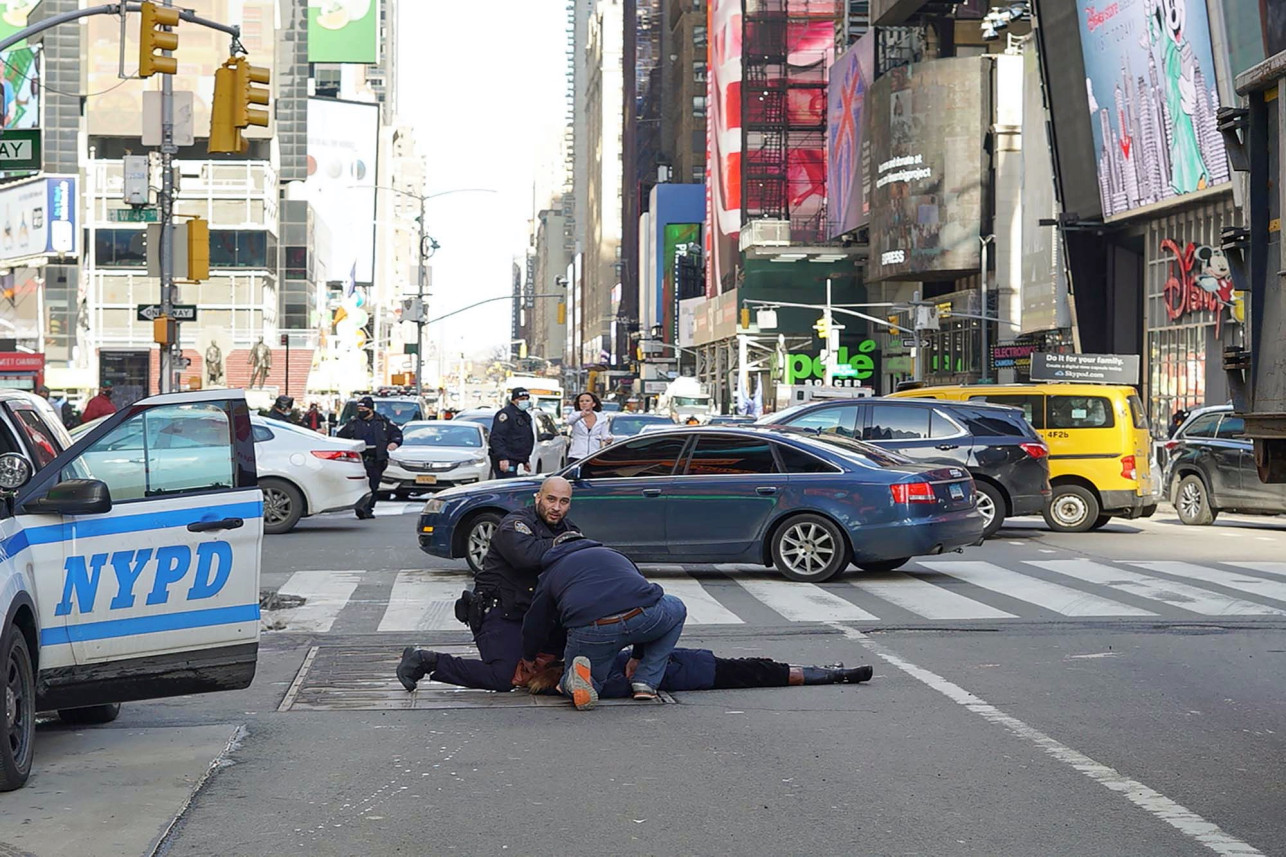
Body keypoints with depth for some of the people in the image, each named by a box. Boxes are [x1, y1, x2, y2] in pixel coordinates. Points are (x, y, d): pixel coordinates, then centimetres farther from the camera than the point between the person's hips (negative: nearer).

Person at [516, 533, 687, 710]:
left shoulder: (550, 574, 31)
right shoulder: (615, 554, 37)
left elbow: (535, 623, 35)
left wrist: (528, 659, 56)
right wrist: (638, 656, 52)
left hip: (590, 632, 0)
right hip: (643, 616, 1)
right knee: (675, 609, 34)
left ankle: (580, 674, -12)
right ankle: (646, 683, 20)